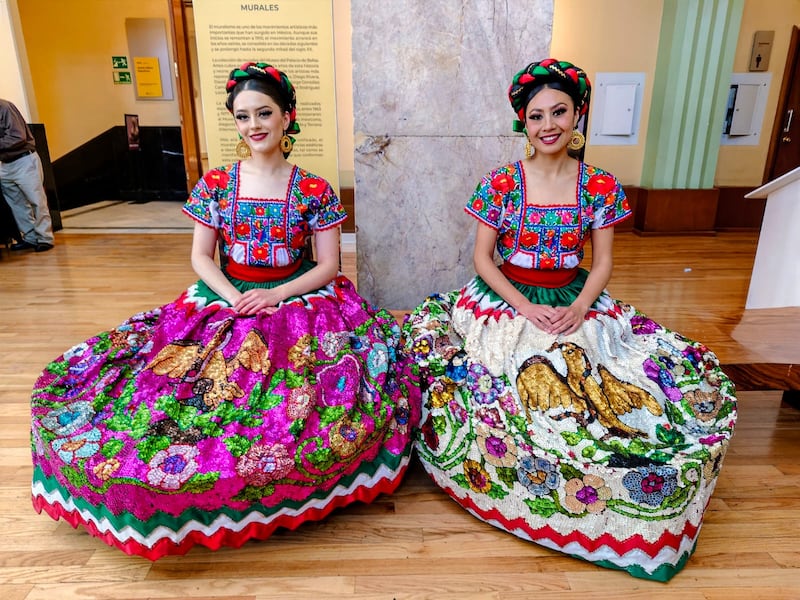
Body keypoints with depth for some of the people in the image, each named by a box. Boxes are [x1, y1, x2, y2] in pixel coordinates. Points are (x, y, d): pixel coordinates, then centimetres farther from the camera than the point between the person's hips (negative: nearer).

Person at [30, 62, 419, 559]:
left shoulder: (315, 191, -3)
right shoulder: (215, 184, 3)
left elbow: (328, 264, -3)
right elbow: (201, 256, 4)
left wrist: (277, 295, -17)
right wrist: (233, 297, -14)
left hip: (298, 300, -1)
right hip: (224, 298, 2)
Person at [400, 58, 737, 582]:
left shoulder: (601, 187, 2)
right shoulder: (499, 184, -3)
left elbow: (602, 263, 3)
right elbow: (483, 259, -4)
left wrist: (578, 309, -15)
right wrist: (525, 308, -16)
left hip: (575, 302, 1)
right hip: (505, 301, -1)